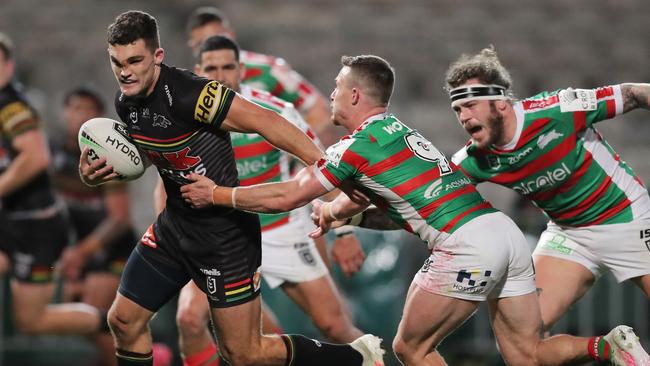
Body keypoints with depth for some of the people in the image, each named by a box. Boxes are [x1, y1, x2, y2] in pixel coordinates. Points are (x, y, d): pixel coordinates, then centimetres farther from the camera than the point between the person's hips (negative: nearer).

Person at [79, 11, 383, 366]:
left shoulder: (185, 93, -28)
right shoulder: (125, 102, -1)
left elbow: (264, 121, -29)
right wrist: (95, 173, -2)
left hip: (225, 229, -8)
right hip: (176, 221, 8)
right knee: (123, 320, 9)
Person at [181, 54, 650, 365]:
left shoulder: (360, 145, -3)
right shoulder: (396, 131, 23)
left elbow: (287, 197, 1)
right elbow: (358, 198, 40)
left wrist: (217, 194, 10)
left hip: (466, 245, -8)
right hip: (503, 229, 9)